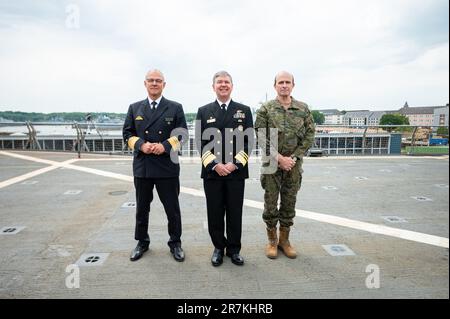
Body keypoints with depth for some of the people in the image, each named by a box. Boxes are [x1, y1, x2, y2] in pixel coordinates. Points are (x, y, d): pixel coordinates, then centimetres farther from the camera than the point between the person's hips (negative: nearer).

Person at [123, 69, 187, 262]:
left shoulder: (175, 108, 3)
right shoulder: (134, 108, 11)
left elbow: (182, 133, -1)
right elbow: (127, 133, 8)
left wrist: (165, 146, -16)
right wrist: (141, 145, -12)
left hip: (167, 166, -2)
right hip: (142, 166, 3)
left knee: (172, 208, 7)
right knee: (142, 208, 15)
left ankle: (175, 243, 25)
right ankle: (142, 242, 33)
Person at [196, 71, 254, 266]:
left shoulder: (244, 111, 6)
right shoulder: (203, 111, 7)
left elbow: (248, 141, 0)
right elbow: (201, 142, 1)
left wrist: (234, 164, -12)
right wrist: (215, 165, -11)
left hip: (236, 171, 0)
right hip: (212, 171, 0)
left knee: (235, 213, 8)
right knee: (215, 213, 7)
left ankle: (234, 249, 24)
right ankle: (218, 248, 25)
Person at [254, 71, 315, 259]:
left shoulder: (303, 108, 4)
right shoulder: (266, 109, -3)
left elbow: (309, 136, 2)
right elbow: (261, 137, -8)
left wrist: (294, 157, -9)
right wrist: (279, 158, -14)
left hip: (293, 164, 2)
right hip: (271, 164, -2)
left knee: (289, 204, 11)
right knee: (270, 204, 5)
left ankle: (284, 240, 26)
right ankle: (272, 241, 23)